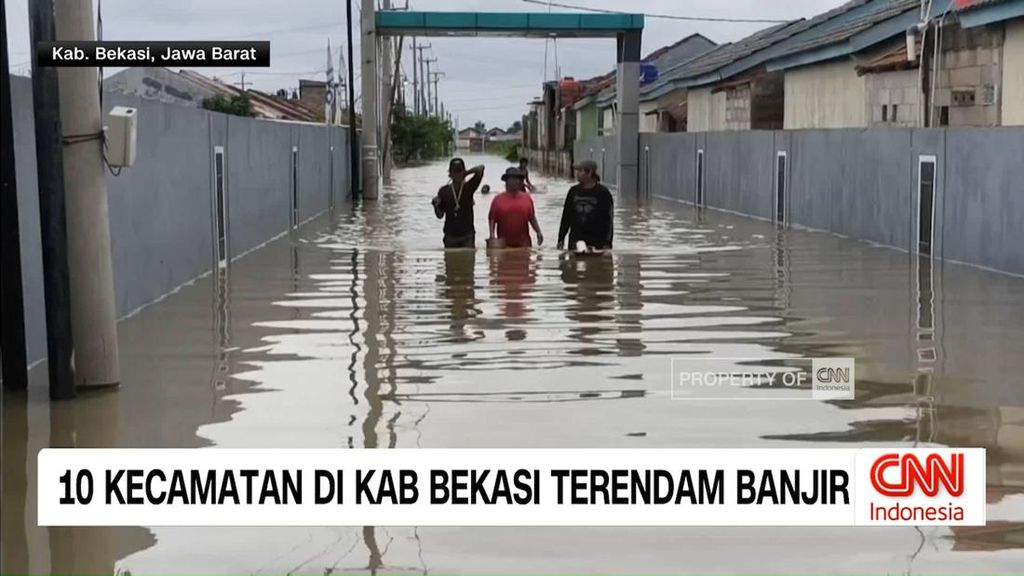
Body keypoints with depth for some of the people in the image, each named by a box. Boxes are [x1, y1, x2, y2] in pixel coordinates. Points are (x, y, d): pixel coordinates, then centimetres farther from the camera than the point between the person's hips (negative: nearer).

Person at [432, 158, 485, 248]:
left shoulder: (469, 187, 1)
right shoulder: (444, 191, 2)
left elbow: (481, 168, -9)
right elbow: (440, 215, 5)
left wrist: (465, 173, -1)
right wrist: (436, 205, -14)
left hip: (467, 235, -1)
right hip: (450, 236, 1)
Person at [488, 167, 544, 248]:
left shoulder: (527, 198, 9)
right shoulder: (498, 199, 3)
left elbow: (532, 218, 14)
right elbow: (492, 219, 2)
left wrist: (539, 232, 4)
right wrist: (492, 235, -10)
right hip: (504, 245, -2)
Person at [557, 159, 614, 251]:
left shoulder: (603, 193, -1)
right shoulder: (573, 191, 10)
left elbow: (608, 220, -3)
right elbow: (566, 217, 14)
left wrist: (607, 244, -9)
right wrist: (561, 239, 10)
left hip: (596, 243, -3)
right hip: (575, 241, 3)